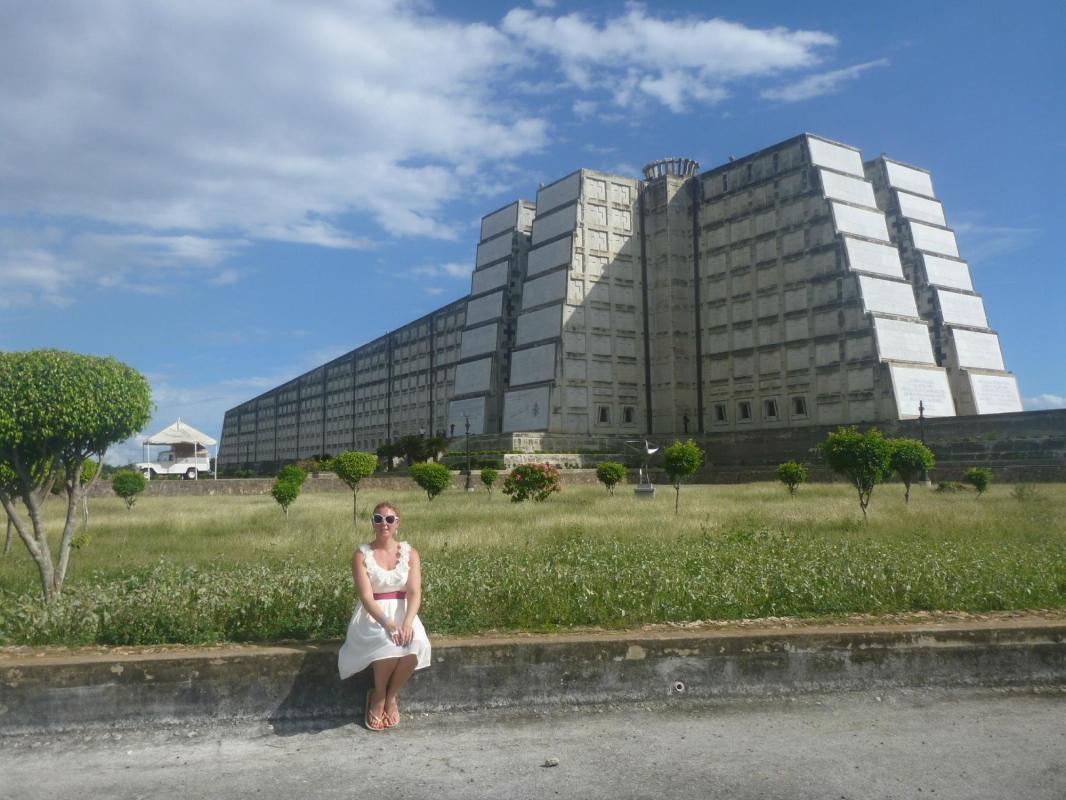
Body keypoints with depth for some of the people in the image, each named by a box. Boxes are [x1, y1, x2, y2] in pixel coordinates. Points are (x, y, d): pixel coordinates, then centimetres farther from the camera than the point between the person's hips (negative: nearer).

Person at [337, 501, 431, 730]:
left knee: (416, 644, -30)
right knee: (389, 645, -34)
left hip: (403, 612, 2)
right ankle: (378, 696, -3)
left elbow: (414, 592, -9)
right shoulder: (361, 555, -5)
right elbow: (366, 597, -15)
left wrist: (407, 623, -28)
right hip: (372, 615, -2)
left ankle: (391, 696, -3)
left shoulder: (410, 553, 2)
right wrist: (388, 624, -30)